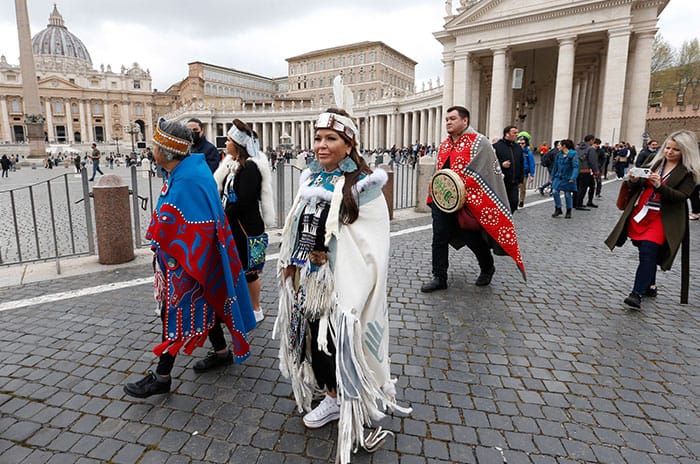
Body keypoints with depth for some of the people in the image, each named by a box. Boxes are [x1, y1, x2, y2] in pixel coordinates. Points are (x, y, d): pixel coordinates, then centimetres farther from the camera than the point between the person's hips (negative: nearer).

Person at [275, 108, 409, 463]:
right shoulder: (310, 178, 6)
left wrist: (355, 292, -19)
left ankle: (354, 407, 29)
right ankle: (332, 397, 40)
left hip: (341, 283, -6)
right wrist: (290, 265, 14)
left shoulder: (362, 185, -14)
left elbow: (372, 245, -17)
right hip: (307, 280, 7)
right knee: (316, 339, 18)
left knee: (342, 344, 6)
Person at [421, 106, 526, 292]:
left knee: (472, 238, 8)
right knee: (439, 239, 4)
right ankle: (439, 277, 15)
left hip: (468, 202, -6)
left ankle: (487, 268, 34)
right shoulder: (444, 145, 13)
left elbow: (478, 174, -15)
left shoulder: (478, 142, -9)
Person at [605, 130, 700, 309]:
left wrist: (659, 186, -26)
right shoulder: (655, 162, 10)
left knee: (648, 253, -16)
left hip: (662, 219, -5)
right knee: (646, 253, 14)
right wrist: (634, 181, -10)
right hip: (640, 215, 5)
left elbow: (681, 196, -12)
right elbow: (637, 188, 12)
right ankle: (650, 286, 30)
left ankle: (637, 294, -16)